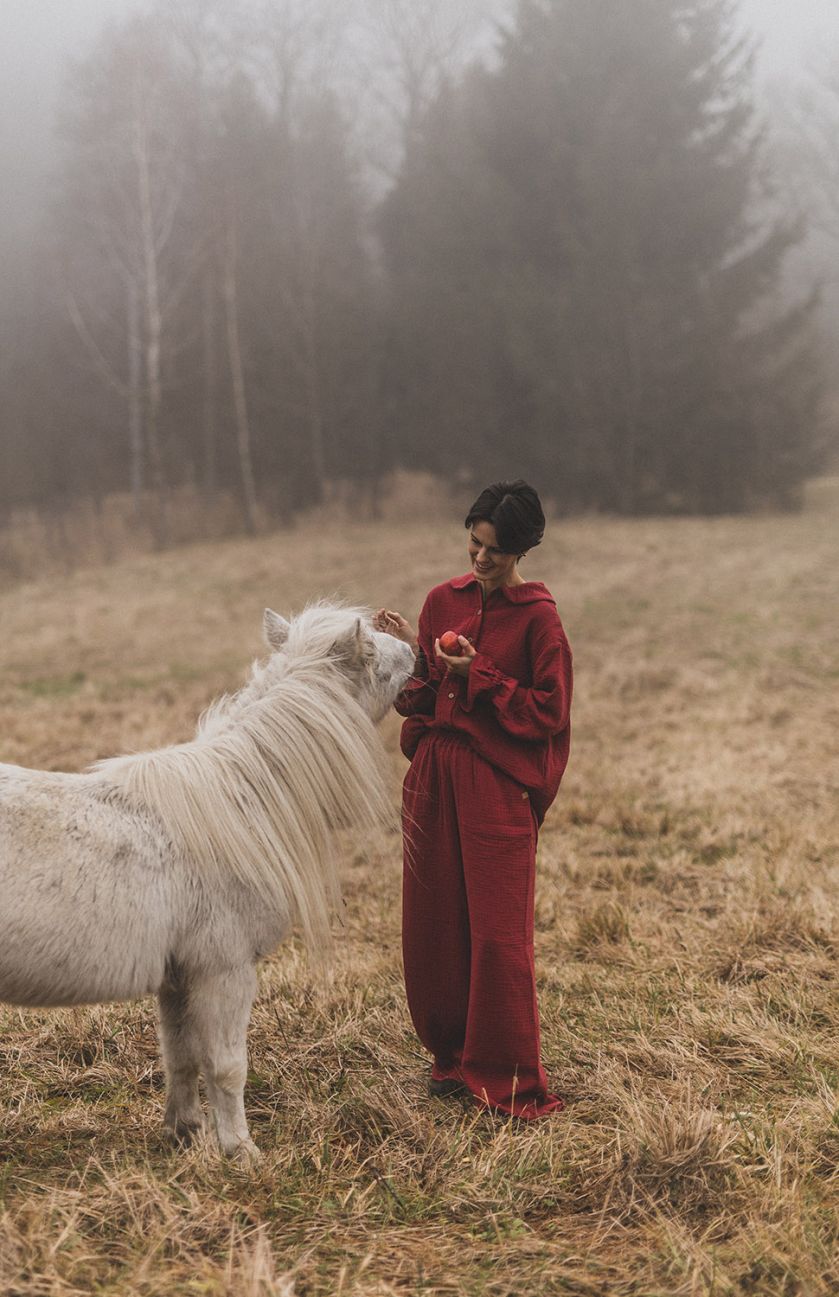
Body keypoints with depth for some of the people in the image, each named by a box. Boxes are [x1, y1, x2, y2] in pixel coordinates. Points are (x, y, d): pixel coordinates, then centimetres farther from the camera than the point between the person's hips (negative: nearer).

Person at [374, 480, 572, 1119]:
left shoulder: (537, 617, -6)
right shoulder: (443, 600, 9)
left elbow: (550, 712, -8)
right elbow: (422, 696, 11)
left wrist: (479, 677, -14)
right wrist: (412, 651, -7)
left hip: (497, 785, -5)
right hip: (434, 776, 6)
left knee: (497, 931, -5)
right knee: (433, 923, 9)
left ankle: (511, 1080, 5)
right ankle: (452, 1056, 25)